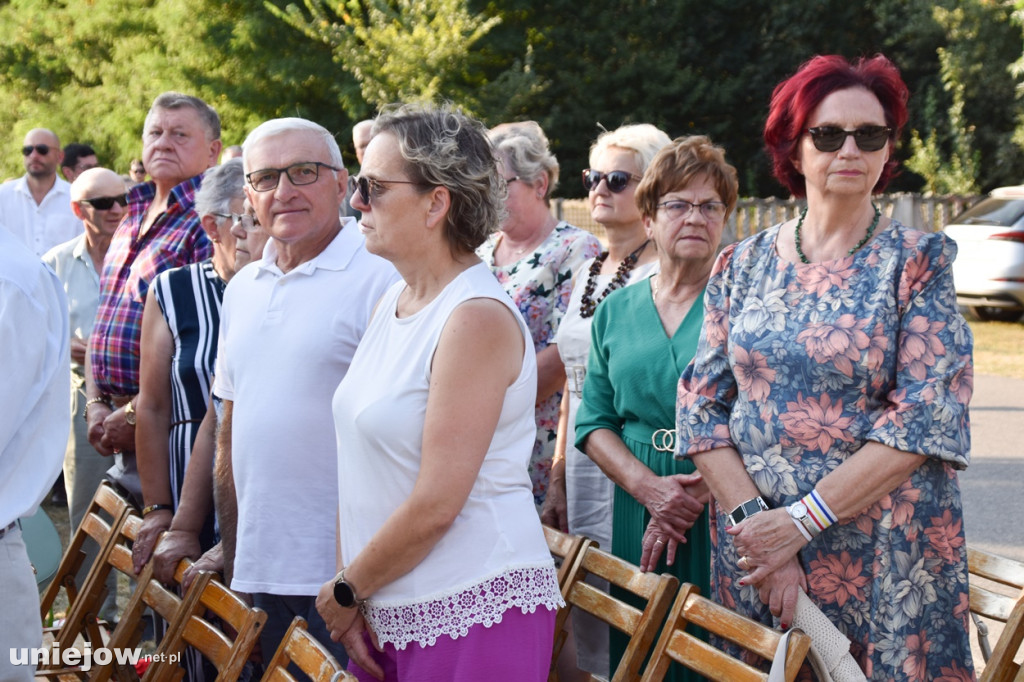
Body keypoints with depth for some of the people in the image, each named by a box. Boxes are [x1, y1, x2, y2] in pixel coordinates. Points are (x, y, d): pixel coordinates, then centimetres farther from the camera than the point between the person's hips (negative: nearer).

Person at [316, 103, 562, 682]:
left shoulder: (478, 318, -16)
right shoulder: (394, 304, 10)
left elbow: (436, 503, -19)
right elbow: (363, 465, 9)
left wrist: (346, 590, -7)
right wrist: (351, 597, 1)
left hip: (474, 614, -7)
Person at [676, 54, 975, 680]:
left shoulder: (920, 261, -3)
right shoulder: (742, 265, 6)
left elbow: (928, 416, -13)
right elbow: (702, 404, 2)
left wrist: (801, 521, -17)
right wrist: (752, 517, -12)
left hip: (885, 552, -2)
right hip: (756, 545, 3)